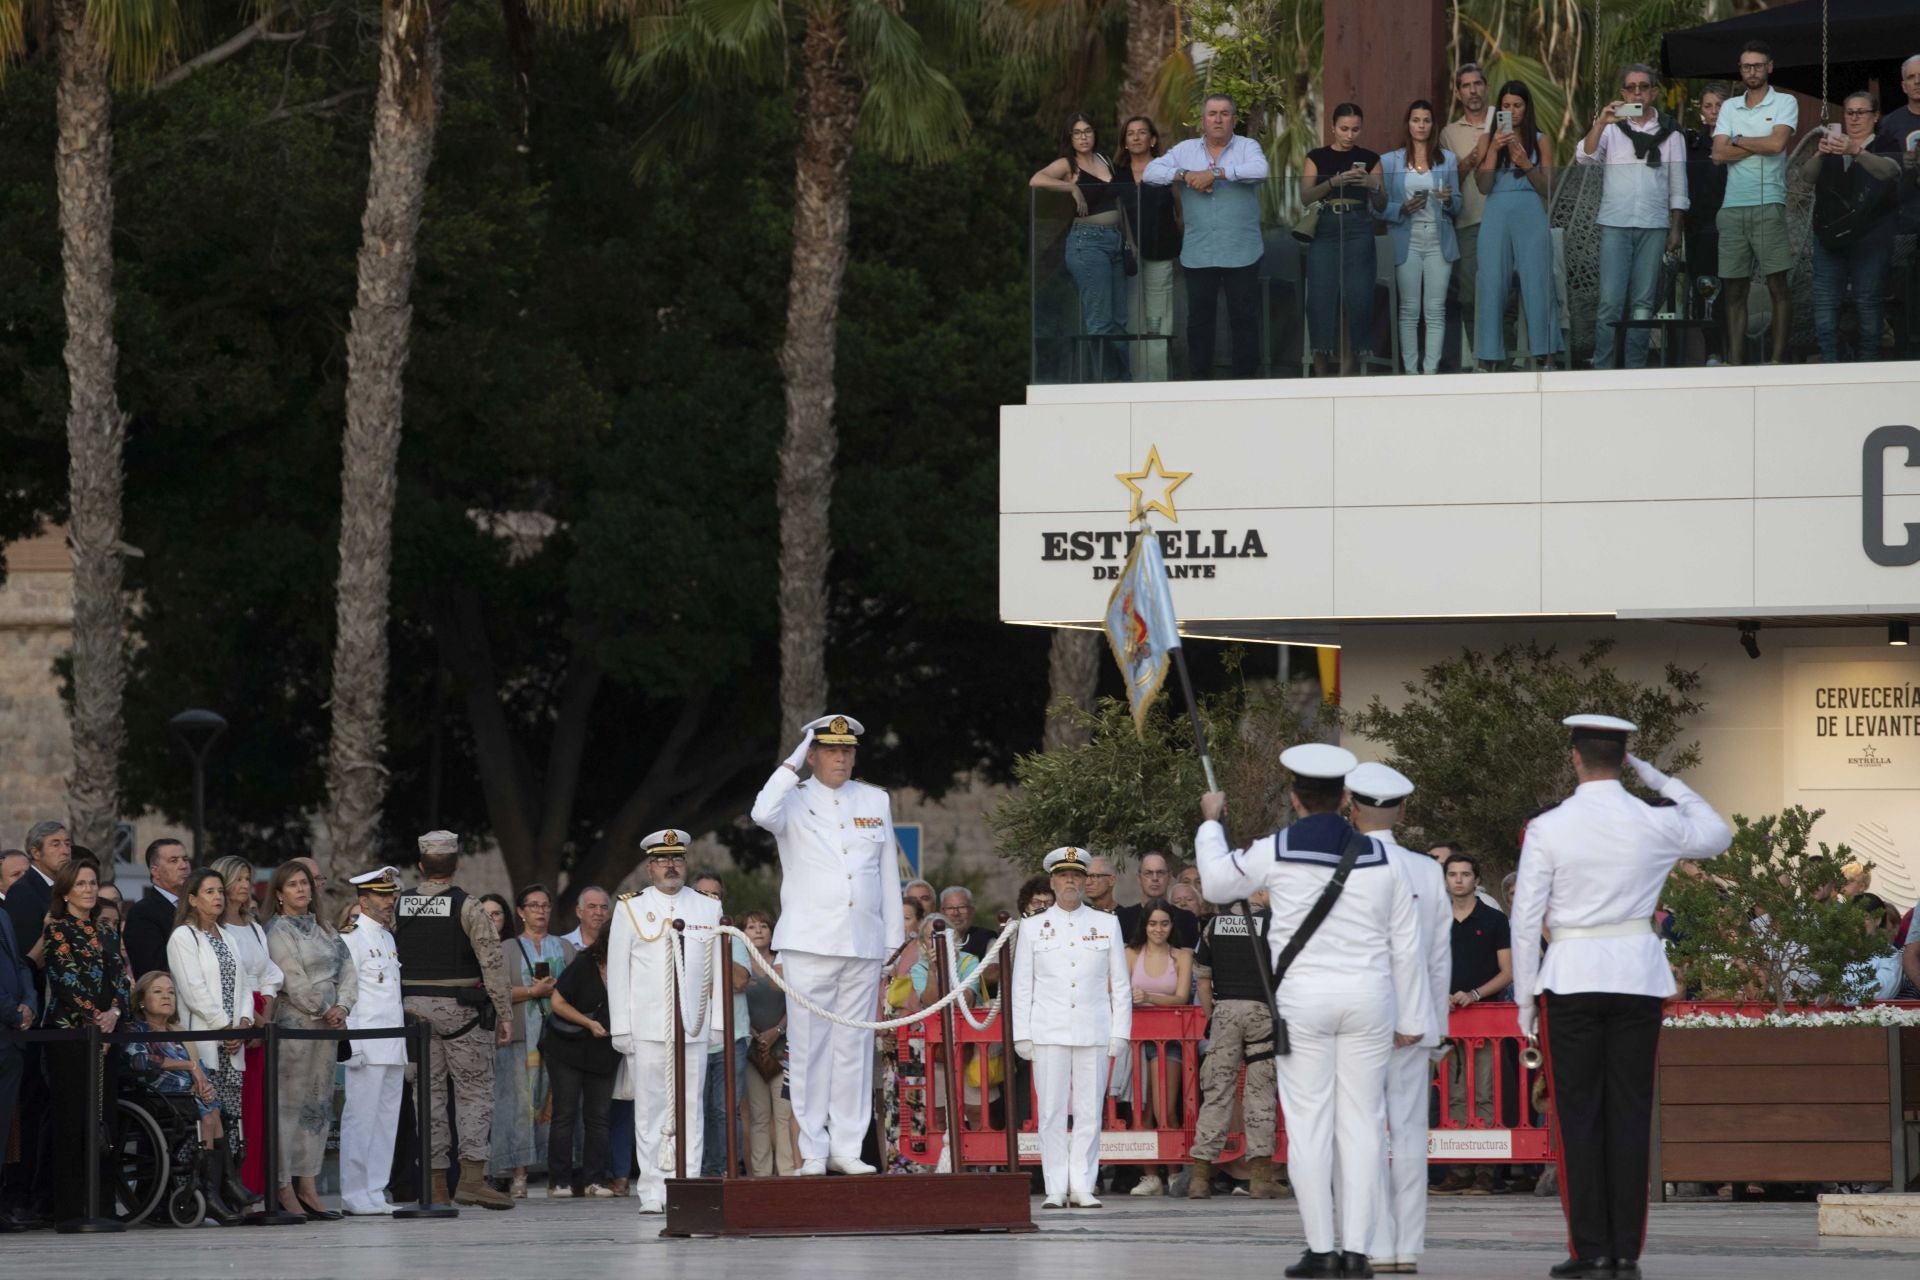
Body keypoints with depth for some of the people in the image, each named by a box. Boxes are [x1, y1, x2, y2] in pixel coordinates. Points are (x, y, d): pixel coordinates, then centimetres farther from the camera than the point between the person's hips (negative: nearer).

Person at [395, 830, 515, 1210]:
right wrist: (505, 1014, -7)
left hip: (413, 1007, 4)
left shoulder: (399, 906, 4)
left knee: (428, 1094, 7)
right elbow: (492, 962, -12)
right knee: (475, 1093, 0)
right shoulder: (467, 907, -8)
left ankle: (435, 1183, 5)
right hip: (461, 1008, -4)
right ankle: (472, 1176, -11)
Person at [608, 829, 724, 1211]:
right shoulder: (630, 910, 8)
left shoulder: (708, 909, 12)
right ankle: (653, 1191, 0)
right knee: (650, 1108, -2)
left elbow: (719, 971, 11)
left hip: (694, 1030, 1)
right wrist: (620, 1028, -1)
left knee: (691, 1108, -1)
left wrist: (720, 1022, 4)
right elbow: (618, 972, 6)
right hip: (647, 1030, -1)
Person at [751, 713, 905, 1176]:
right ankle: (813, 1150, -1)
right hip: (810, 943, -3)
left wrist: (893, 942, 12)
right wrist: (793, 763, -13)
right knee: (809, 1047, -4)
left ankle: (847, 1147, 8)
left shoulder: (876, 802, 14)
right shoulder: (795, 801, 3)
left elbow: (888, 876, 16)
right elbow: (763, 814, -22)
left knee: (854, 1046, 4)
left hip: (864, 944, 3)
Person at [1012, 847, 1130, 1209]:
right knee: (1052, 1112, -4)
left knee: (1089, 1111, -2)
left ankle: (1082, 1186, 2)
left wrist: (1120, 1033, 4)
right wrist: (1022, 1035, 3)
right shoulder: (1032, 927, 11)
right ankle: (1056, 1188, -2)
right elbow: (1021, 986, 10)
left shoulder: (1106, 925, 12)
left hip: (1094, 1033, 0)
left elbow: (1120, 984, 12)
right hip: (1049, 1032, 0)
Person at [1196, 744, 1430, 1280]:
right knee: (1362, 1121, 3)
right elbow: (1405, 945, 8)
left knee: (1308, 1122, 1)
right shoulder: (1379, 859, 4)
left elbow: (1217, 882, 14)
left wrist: (1211, 823, 31)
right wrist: (1411, 1018, 16)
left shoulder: (1275, 852, -4)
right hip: (1367, 996, 2)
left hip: (1303, 997, -2)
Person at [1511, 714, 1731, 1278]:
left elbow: (1527, 918, -4)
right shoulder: (1655, 824, -1)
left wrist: (1525, 998, 3)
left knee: (1578, 1113, 2)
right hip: (1639, 975, 2)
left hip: (1571, 977, -2)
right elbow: (1717, 834, 20)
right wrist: (1661, 780, 19)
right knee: (1630, 1113, 4)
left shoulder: (1547, 829, -6)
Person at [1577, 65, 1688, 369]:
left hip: (1654, 226, 1)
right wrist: (1601, 124, -22)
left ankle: (1636, 369, 5)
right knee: (1610, 302, -7)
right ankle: (1602, 369, -6)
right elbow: (1584, 156, -8)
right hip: (1615, 224, -1)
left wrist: (1676, 230, 3)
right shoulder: (1611, 127, 8)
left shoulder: (1669, 132, 10)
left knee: (1643, 302, 2)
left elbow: (1678, 185, 10)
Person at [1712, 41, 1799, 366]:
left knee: (1779, 287, -6)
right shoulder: (1730, 108, 16)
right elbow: (1719, 154, 4)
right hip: (1732, 208, 4)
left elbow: (1777, 143, -11)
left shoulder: (1784, 103, 5)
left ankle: (1778, 360, -6)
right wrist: (1760, 145, -3)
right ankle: (1736, 364, 3)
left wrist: (1739, 141, 2)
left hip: (1768, 205, -4)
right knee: (1734, 290, 3)